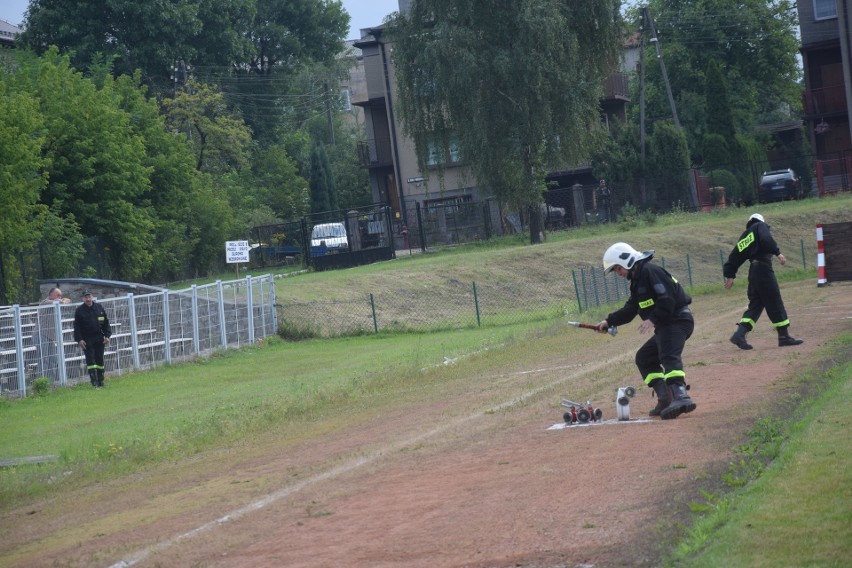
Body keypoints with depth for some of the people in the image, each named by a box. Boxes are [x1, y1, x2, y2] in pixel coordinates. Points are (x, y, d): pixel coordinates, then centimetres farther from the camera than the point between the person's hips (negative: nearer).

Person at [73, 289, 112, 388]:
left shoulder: (99, 308, 6)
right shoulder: (79, 311, -1)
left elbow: (106, 323, 10)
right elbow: (77, 326, 0)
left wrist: (107, 336, 3)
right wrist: (79, 339, -8)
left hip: (99, 338, 3)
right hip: (86, 339, -3)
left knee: (100, 359, 7)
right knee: (90, 359, -9)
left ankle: (100, 381, 15)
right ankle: (94, 381, -10)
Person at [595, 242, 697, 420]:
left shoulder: (650, 272, -13)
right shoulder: (637, 280, 19)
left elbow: (667, 299, -23)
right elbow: (629, 310, 23)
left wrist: (653, 319, -27)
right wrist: (609, 322, 15)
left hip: (677, 320, -11)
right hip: (666, 325, 11)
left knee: (669, 356, -29)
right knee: (644, 357, 16)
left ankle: (681, 397, -47)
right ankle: (665, 399, 9)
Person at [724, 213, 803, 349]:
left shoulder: (744, 237, 23)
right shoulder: (761, 226, 6)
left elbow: (735, 256, 20)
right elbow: (766, 239, -15)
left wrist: (730, 275, 21)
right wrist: (778, 252, -22)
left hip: (753, 272, 7)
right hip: (764, 269, -7)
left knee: (755, 304, 8)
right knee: (775, 303, -3)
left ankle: (740, 334, -5)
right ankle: (784, 336, 0)